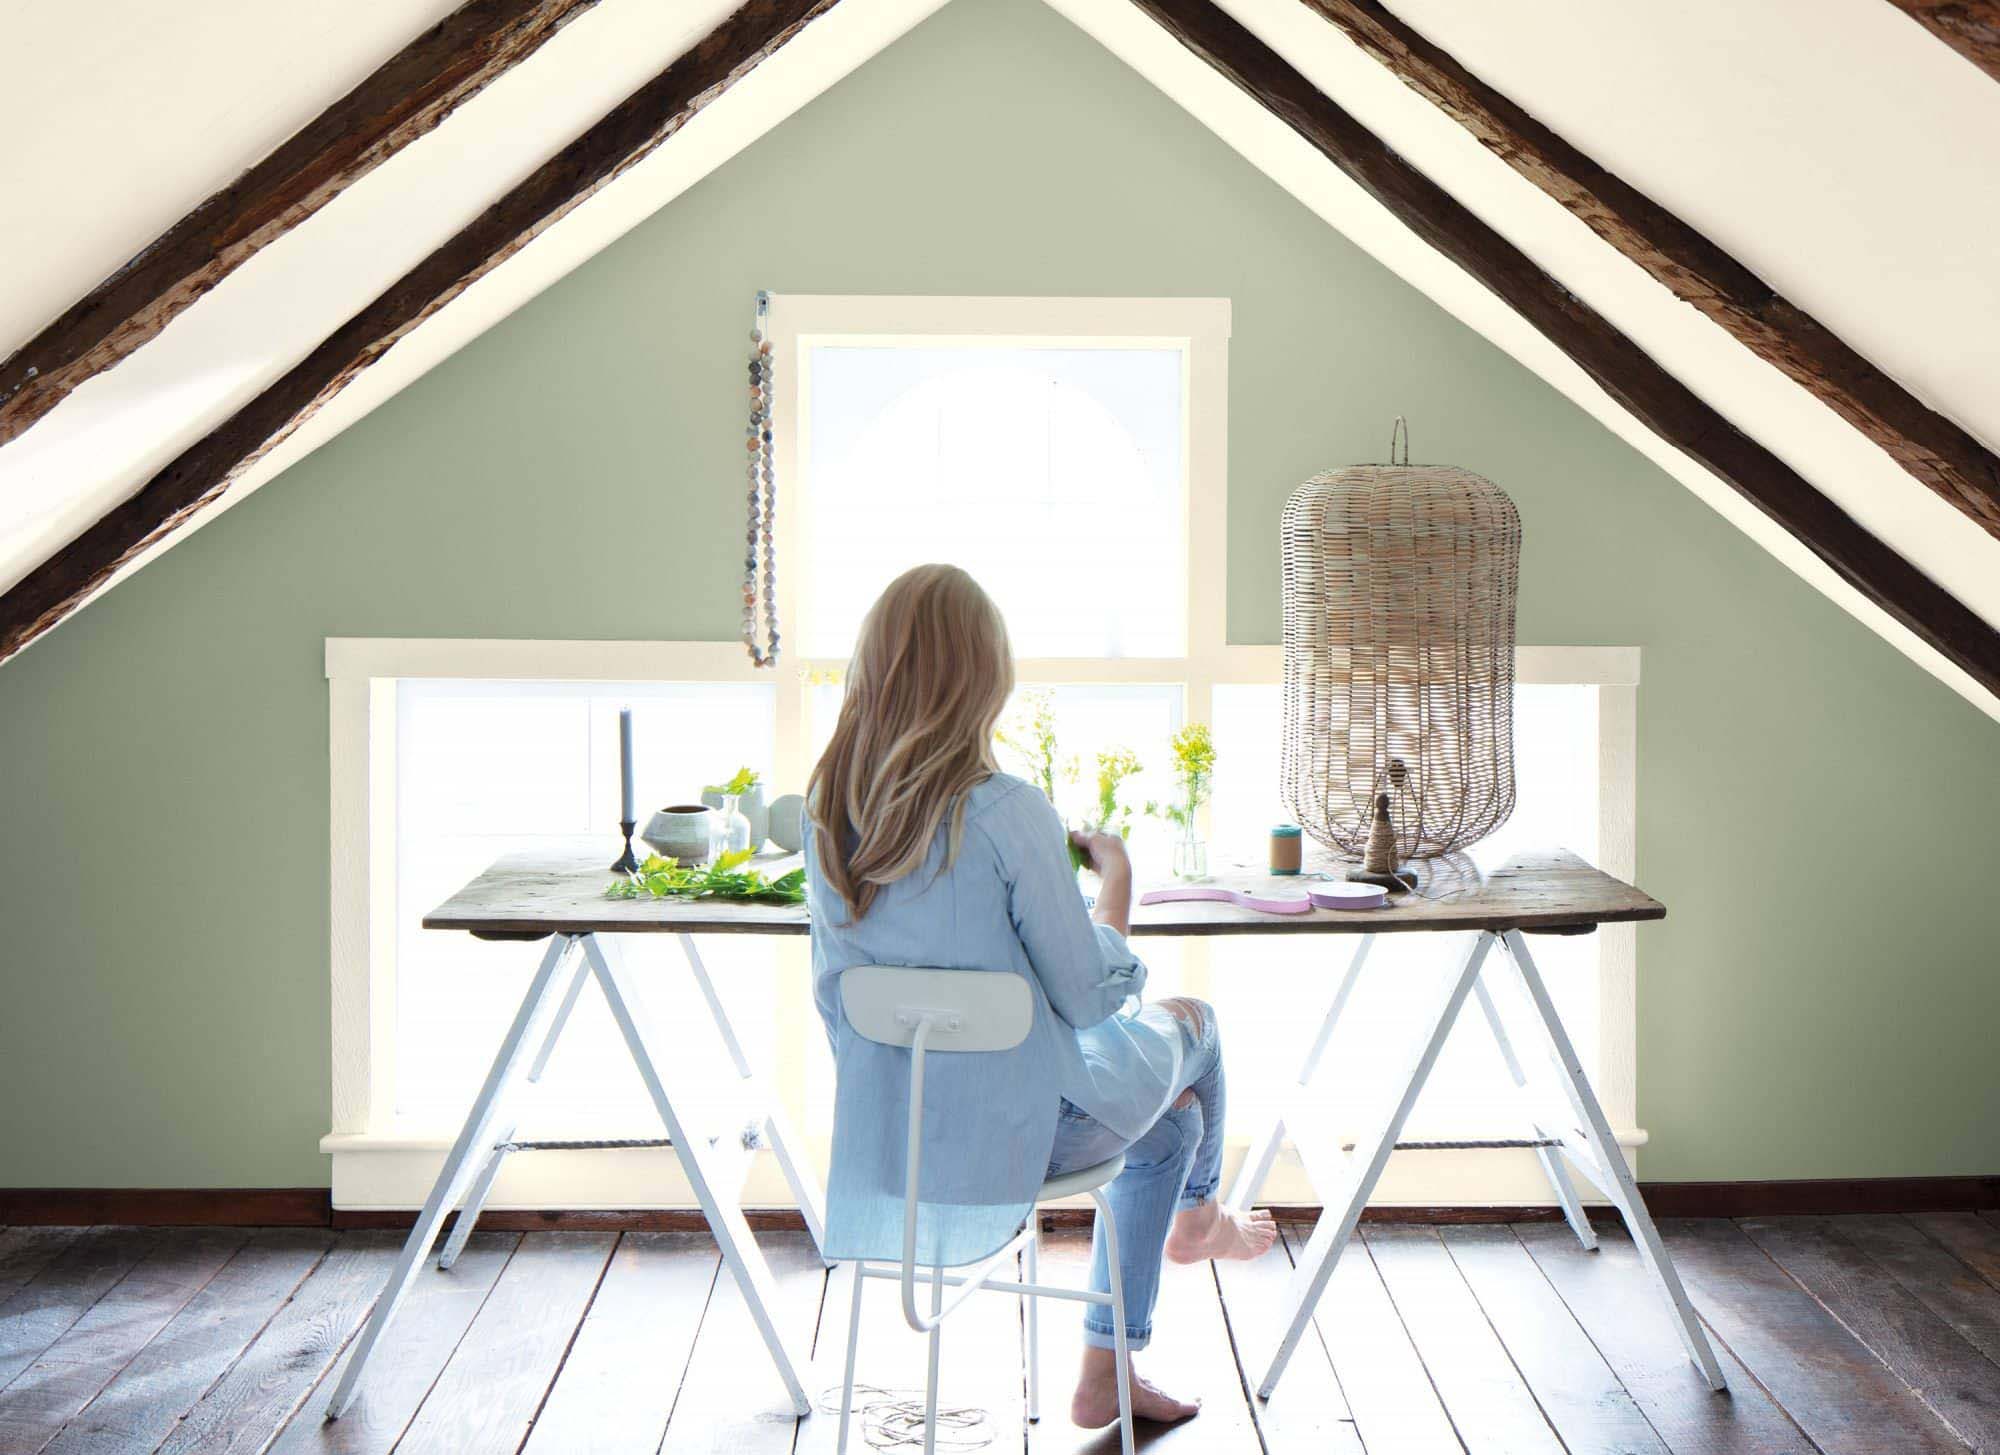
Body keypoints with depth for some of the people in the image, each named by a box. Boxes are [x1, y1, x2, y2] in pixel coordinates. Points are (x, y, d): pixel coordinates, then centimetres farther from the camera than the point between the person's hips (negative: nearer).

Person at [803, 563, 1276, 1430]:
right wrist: (1116, 882, 1)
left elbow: (835, 993, 4)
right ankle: (1194, 1218, 53)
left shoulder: (827, 812, -6)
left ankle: (1106, 1374, 35)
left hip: (886, 1129, 6)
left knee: (1169, 1121, 29)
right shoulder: (1007, 813, -26)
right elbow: (1088, 998, -17)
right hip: (1013, 1134, -6)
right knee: (1189, 1024, 25)